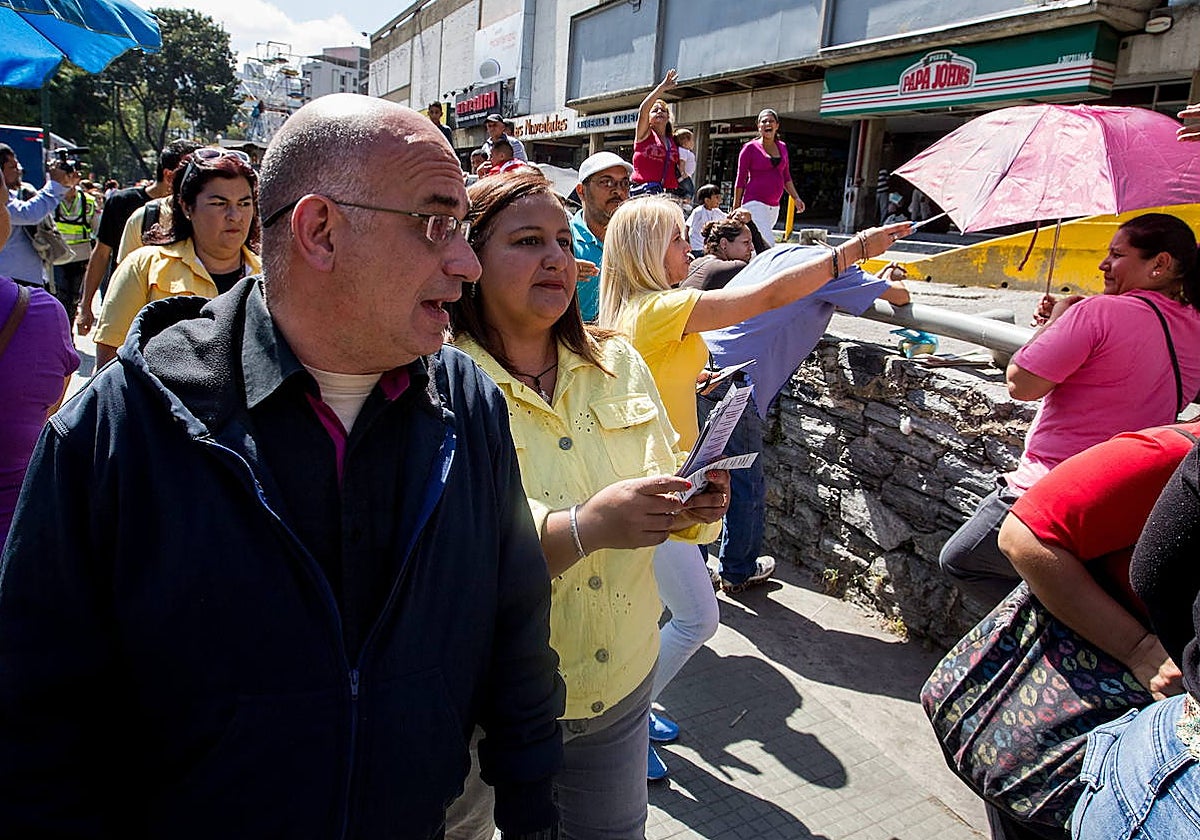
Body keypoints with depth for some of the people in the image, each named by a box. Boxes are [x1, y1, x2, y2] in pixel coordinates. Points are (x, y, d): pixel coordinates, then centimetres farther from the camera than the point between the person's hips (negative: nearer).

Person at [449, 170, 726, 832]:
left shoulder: (618, 363, 1)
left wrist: (695, 504, -13)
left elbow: (661, 480, 8)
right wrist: (583, 527, -34)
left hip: (623, 681, 5)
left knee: (615, 827, 23)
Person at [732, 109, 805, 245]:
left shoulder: (782, 147, 14)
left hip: (774, 207, 6)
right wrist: (736, 209, -1)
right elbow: (741, 179, 0)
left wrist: (796, 198, 10)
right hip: (755, 204, -6)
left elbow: (786, 177, 22)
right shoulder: (750, 148, -2)